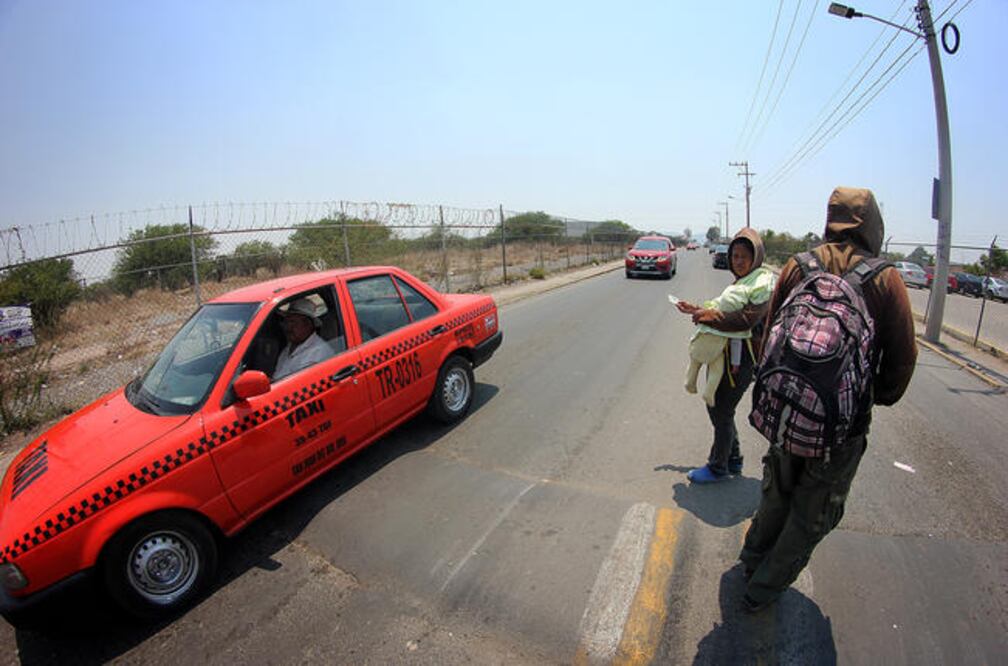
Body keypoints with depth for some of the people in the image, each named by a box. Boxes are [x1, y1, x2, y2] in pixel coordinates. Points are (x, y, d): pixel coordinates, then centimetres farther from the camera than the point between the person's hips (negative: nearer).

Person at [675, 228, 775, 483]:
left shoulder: (763, 282, -13)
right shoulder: (741, 280, 14)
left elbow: (746, 319, -25)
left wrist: (707, 316, -24)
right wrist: (698, 310, 9)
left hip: (742, 356, -9)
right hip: (726, 351, 9)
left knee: (722, 411, 0)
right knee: (716, 406, 16)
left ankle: (718, 467, 17)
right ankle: (733, 460, 32)